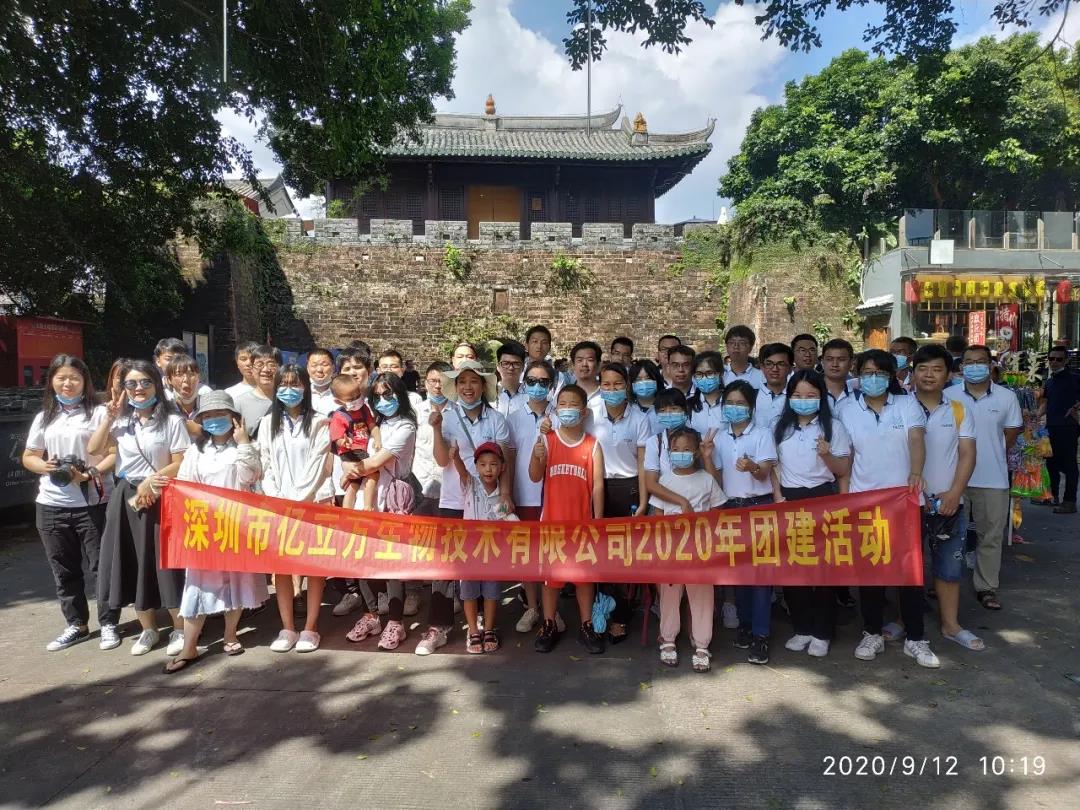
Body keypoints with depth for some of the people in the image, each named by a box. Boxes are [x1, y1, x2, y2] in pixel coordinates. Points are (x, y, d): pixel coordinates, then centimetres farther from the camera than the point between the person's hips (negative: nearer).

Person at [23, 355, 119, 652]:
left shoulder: (98, 413, -3)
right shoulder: (44, 418, 12)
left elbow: (116, 453, -8)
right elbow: (29, 457, 16)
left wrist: (90, 473, -20)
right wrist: (44, 466, -6)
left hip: (92, 503, -5)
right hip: (52, 505, 5)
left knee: (100, 566, 2)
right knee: (64, 569, 13)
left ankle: (108, 624, 14)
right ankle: (76, 624, 26)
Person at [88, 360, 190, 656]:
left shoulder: (171, 420, -7)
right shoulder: (121, 420, 7)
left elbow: (180, 464, -9)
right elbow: (93, 449, 1)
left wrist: (149, 482, -13)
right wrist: (109, 417, -3)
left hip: (160, 499, -5)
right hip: (126, 497, 5)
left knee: (166, 562, -1)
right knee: (134, 564, 10)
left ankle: (180, 629, 13)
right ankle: (148, 629, 24)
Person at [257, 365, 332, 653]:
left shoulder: (319, 422, 0)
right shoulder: (268, 422, 10)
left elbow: (318, 466, -6)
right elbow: (265, 465, 7)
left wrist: (298, 500, -12)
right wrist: (275, 499, -5)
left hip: (310, 502, -3)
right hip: (277, 504, 3)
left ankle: (310, 628, 9)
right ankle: (287, 628, 14)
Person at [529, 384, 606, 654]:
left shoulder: (592, 445, -1)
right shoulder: (546, 440, -1)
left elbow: (598, 485, -1)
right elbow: (534, 477, -7)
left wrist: (598, 521, -3)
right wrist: (536, 457, -28)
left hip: (583, 521, 1)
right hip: (552, 519, 0)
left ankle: (586, 627, 23)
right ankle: (549, 626, 22)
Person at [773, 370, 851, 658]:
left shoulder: (833, 427, 0)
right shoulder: (780, 427, 8)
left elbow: (843, 471, 0)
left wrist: (827, 455, -18)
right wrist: (778, 497, -1)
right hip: (789, 500, 3)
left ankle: (822, 633, 13)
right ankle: (802, 628, 18)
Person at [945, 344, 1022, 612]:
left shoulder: (1007, 397, -2)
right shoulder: (948, 396, -4)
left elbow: (1011, 434, 6)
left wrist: (990, 457, 8)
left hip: (993, 479, 1)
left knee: (990, 536, 9)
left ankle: (987, 587, 22)